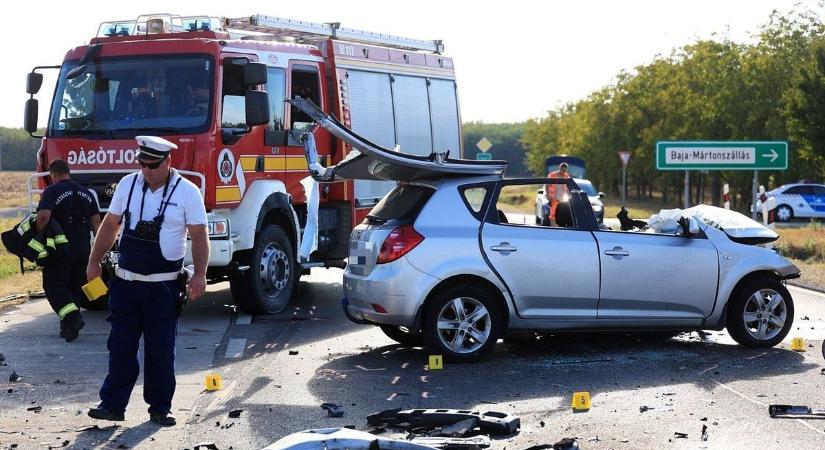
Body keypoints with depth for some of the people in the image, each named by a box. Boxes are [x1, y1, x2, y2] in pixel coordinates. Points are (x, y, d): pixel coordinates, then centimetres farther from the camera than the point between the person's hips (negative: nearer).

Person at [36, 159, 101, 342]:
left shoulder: (52, 191, -7)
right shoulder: (85, 193, 13)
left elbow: (43, 216, -23)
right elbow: (96, 221, 10)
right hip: (83, 248, 6)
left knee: (54, 285, 2)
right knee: (75, 286, 16)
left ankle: (72, 316, -18)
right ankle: (68, 326, 19)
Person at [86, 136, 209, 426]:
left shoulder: (187, 192, -6)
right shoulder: (128, 184, 4)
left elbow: (199, 236, -7)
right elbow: (111, 225, 12)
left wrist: (199, 274, -18)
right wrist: (94, 261, 8)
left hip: (164, 286, -3)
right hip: (126, 281, 3)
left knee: (161, 350, 1)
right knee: (121, 345, 3)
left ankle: (160, 408, 11)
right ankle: (113, 404, 7)